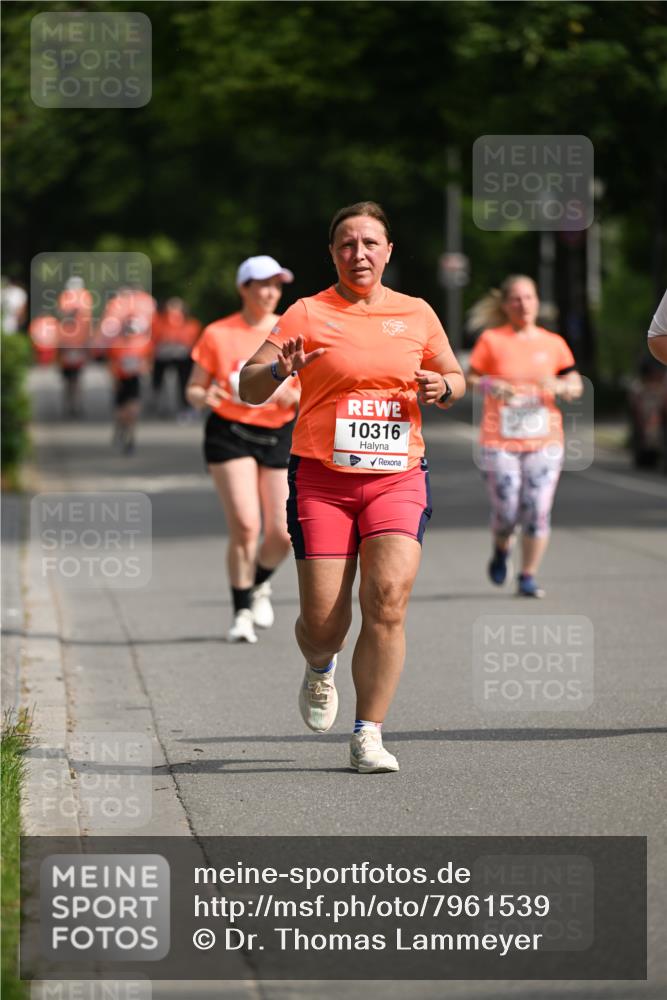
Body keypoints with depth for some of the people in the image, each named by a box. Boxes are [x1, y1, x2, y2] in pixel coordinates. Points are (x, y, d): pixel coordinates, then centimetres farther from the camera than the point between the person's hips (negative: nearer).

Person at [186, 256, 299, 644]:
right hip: (230, 434, -2)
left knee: (283, 535, -2)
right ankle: (242, 612, 0)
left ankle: (260, 584, 31)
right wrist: (204, 398, -20)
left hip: (280, 436, 2)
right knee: (245, 526, -15)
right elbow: (194, 389, 4)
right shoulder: (218, 335, 0)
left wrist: (294, 396, -16)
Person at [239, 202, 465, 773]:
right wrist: (280, 368, -24)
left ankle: (369, 736, -8)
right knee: (323, 622, -4)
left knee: (388, 601, -17)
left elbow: (455, 379, 23)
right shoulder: (308, 314, 2)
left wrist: (441, 388, -1)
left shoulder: (417, 314, 10)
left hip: (398, 479, 1)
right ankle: (321, 669, 34)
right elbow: (248, 388, -2)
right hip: (322, 479, -1)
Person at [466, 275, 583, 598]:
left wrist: (558, 386, -11)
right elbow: (469, 379, 5)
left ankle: (528, 577, 6)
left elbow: (576, 387, 11)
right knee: (506, 513, -5)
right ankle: (501, 550, 29)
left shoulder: (553, 344, 8)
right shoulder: (491, 340, 2)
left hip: (544, 440, 2)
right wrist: (490, 386, -16)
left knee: (538, 512, -6)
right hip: (499, 441, -2)